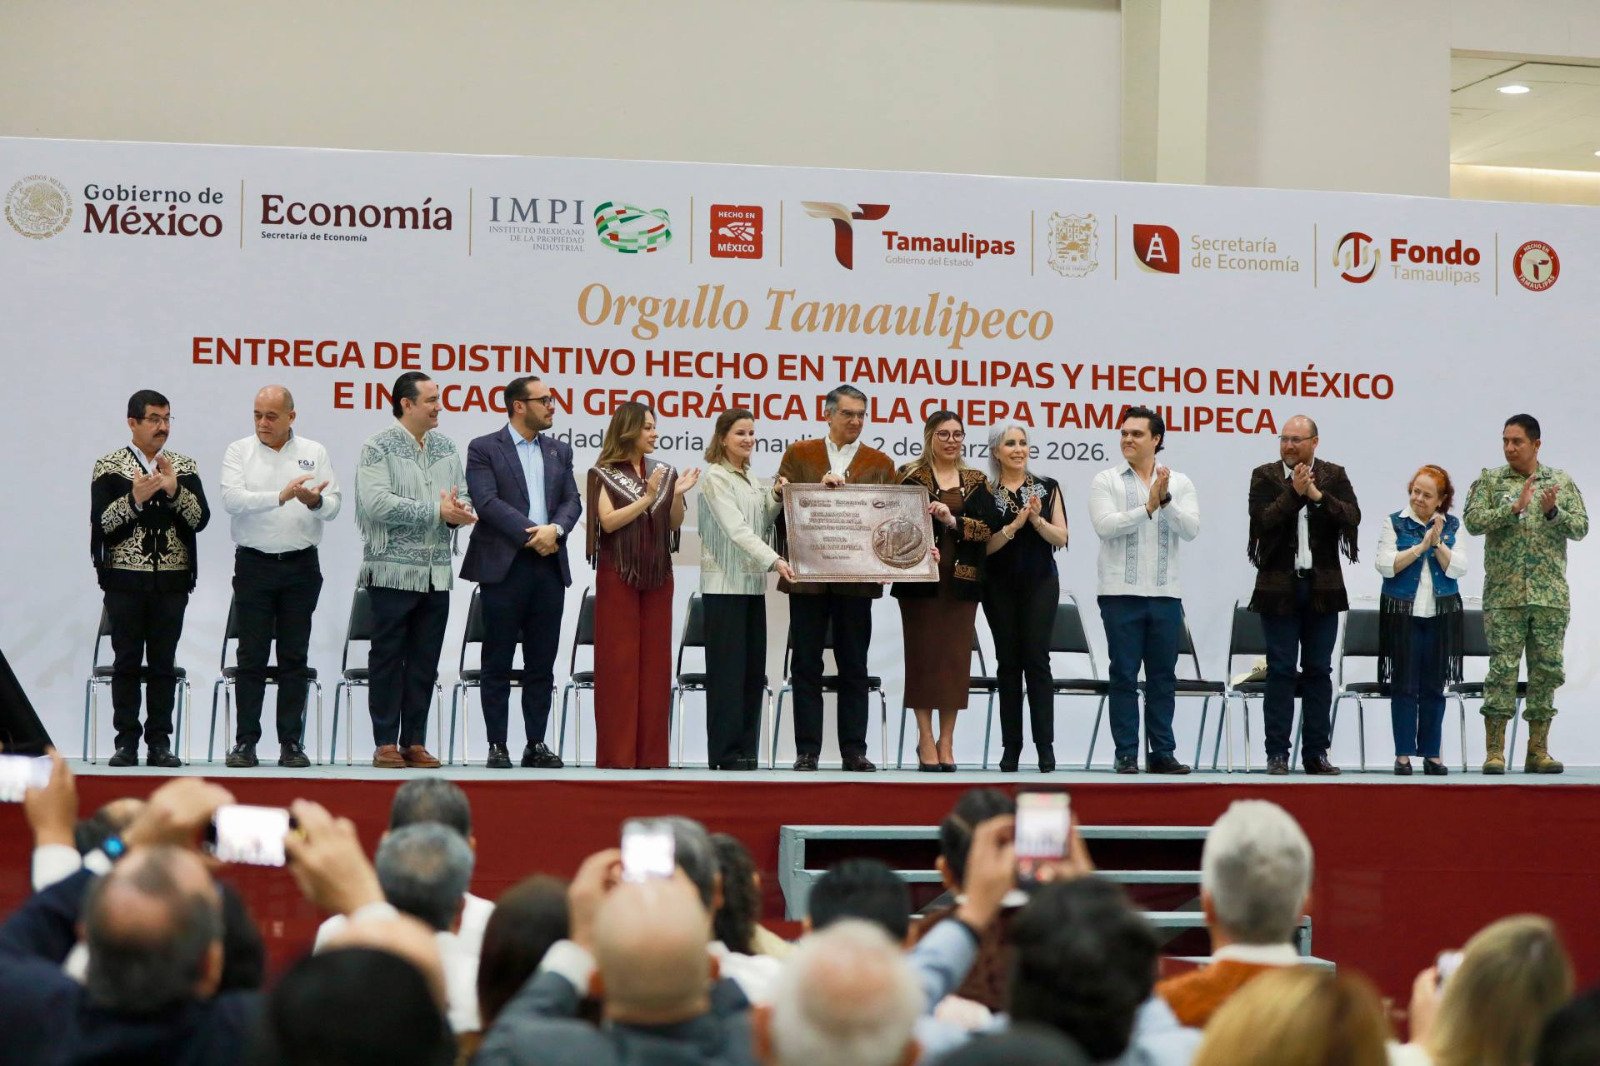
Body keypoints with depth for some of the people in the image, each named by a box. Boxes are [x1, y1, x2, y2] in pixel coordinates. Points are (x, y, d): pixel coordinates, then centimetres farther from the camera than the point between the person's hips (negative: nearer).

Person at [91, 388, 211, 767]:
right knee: (127, 661, 0)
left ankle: (159, 743, 6)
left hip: (172, 580, 2)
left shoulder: (184, 467, 8)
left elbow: (201, 519, -2)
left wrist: (174, 490, -16)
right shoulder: (109, 466, 2)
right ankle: (127, 742, 4)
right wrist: (134, 498, -18)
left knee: (164, 663, 2)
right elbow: (100, 523, -5)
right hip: (125, 579, -2)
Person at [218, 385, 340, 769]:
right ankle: (245, 742, 3)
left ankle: (291, 743, 7)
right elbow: (231, 499, -12)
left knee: (294, 657, 3)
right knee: (251, 657, -1)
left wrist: (315, 501, -21)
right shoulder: (239, 452, 4)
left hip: (301, 566, 1)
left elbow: (334, 506, 2)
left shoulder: (314, 453, 8)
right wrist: (280, 497, -22)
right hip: (254, 564, -1)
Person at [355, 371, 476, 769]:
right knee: (388, 657, 0)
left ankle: (415, 742, 13)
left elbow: (463, 497, 14)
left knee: (425, 661, 7)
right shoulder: (379, 447, -6)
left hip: (436, 573, 5)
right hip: (394, 571, -5)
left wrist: (459, 510, -11)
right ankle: (386, 743, 5)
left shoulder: (446, 447, 13)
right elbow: (376, 502, -18)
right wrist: (437, 511, -17)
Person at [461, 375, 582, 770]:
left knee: (542, 663, 6)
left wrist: (555, 529, -12)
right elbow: (487, 501, -11)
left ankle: (536, 744, 11)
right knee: (498, 662, 0)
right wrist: (531, 533, -16)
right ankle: (497, 745, 4)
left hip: (549, 565, 5)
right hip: (504, 565, -5)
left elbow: (572, 501, 9)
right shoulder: (483, 449, 0)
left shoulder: (559, 451, 16)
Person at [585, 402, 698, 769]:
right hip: (618, 574, -4)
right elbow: (609, 521, -12)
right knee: (619, 660, -5)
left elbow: (674, 524, 10)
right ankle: (618, 751, -3)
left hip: (657, 574, 4)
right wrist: (647, 497, -18)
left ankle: (650, 750, 7)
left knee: (654, 660, 3)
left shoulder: (663, 471, 11)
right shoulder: (605, 474, -2)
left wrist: (677, 494, -7)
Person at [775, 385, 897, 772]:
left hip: (856, 577, 0)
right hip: (807, 575, 0)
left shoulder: (880, 463, 9)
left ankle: (854, 750, 8)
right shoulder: (799, 454, 8)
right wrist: (820, 489, -16)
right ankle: (807, 750, 5)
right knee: (806, 665, 2)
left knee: (854, 667, 4)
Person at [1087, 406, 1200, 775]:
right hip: (1121, 593, -2)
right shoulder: (1106, 482, 2)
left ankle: (1162, 752, 12)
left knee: (1163, 677, 6)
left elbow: (1191, 529, -5)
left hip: (1166, 594, 2)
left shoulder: (1180, 484, 8)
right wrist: (1148, 507, -17)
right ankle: (1126, 755, 3)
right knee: (1124, 676, 0)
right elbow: (1106, 526, -13)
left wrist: (1165, 499, -18)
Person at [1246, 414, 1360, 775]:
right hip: (1280, 588, -2)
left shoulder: (1334, 476, 7)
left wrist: (1318, 495, -17)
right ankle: (1277, 753, 1)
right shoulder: (1264, 476, 3)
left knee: (1319, 670, 5)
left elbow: (1353, 517, -7)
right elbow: (1263, 521, -11)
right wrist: (1294, 492, -19)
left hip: (1322, 587, 2)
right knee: (1280, 671, -1)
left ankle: (1316, 752, 10)